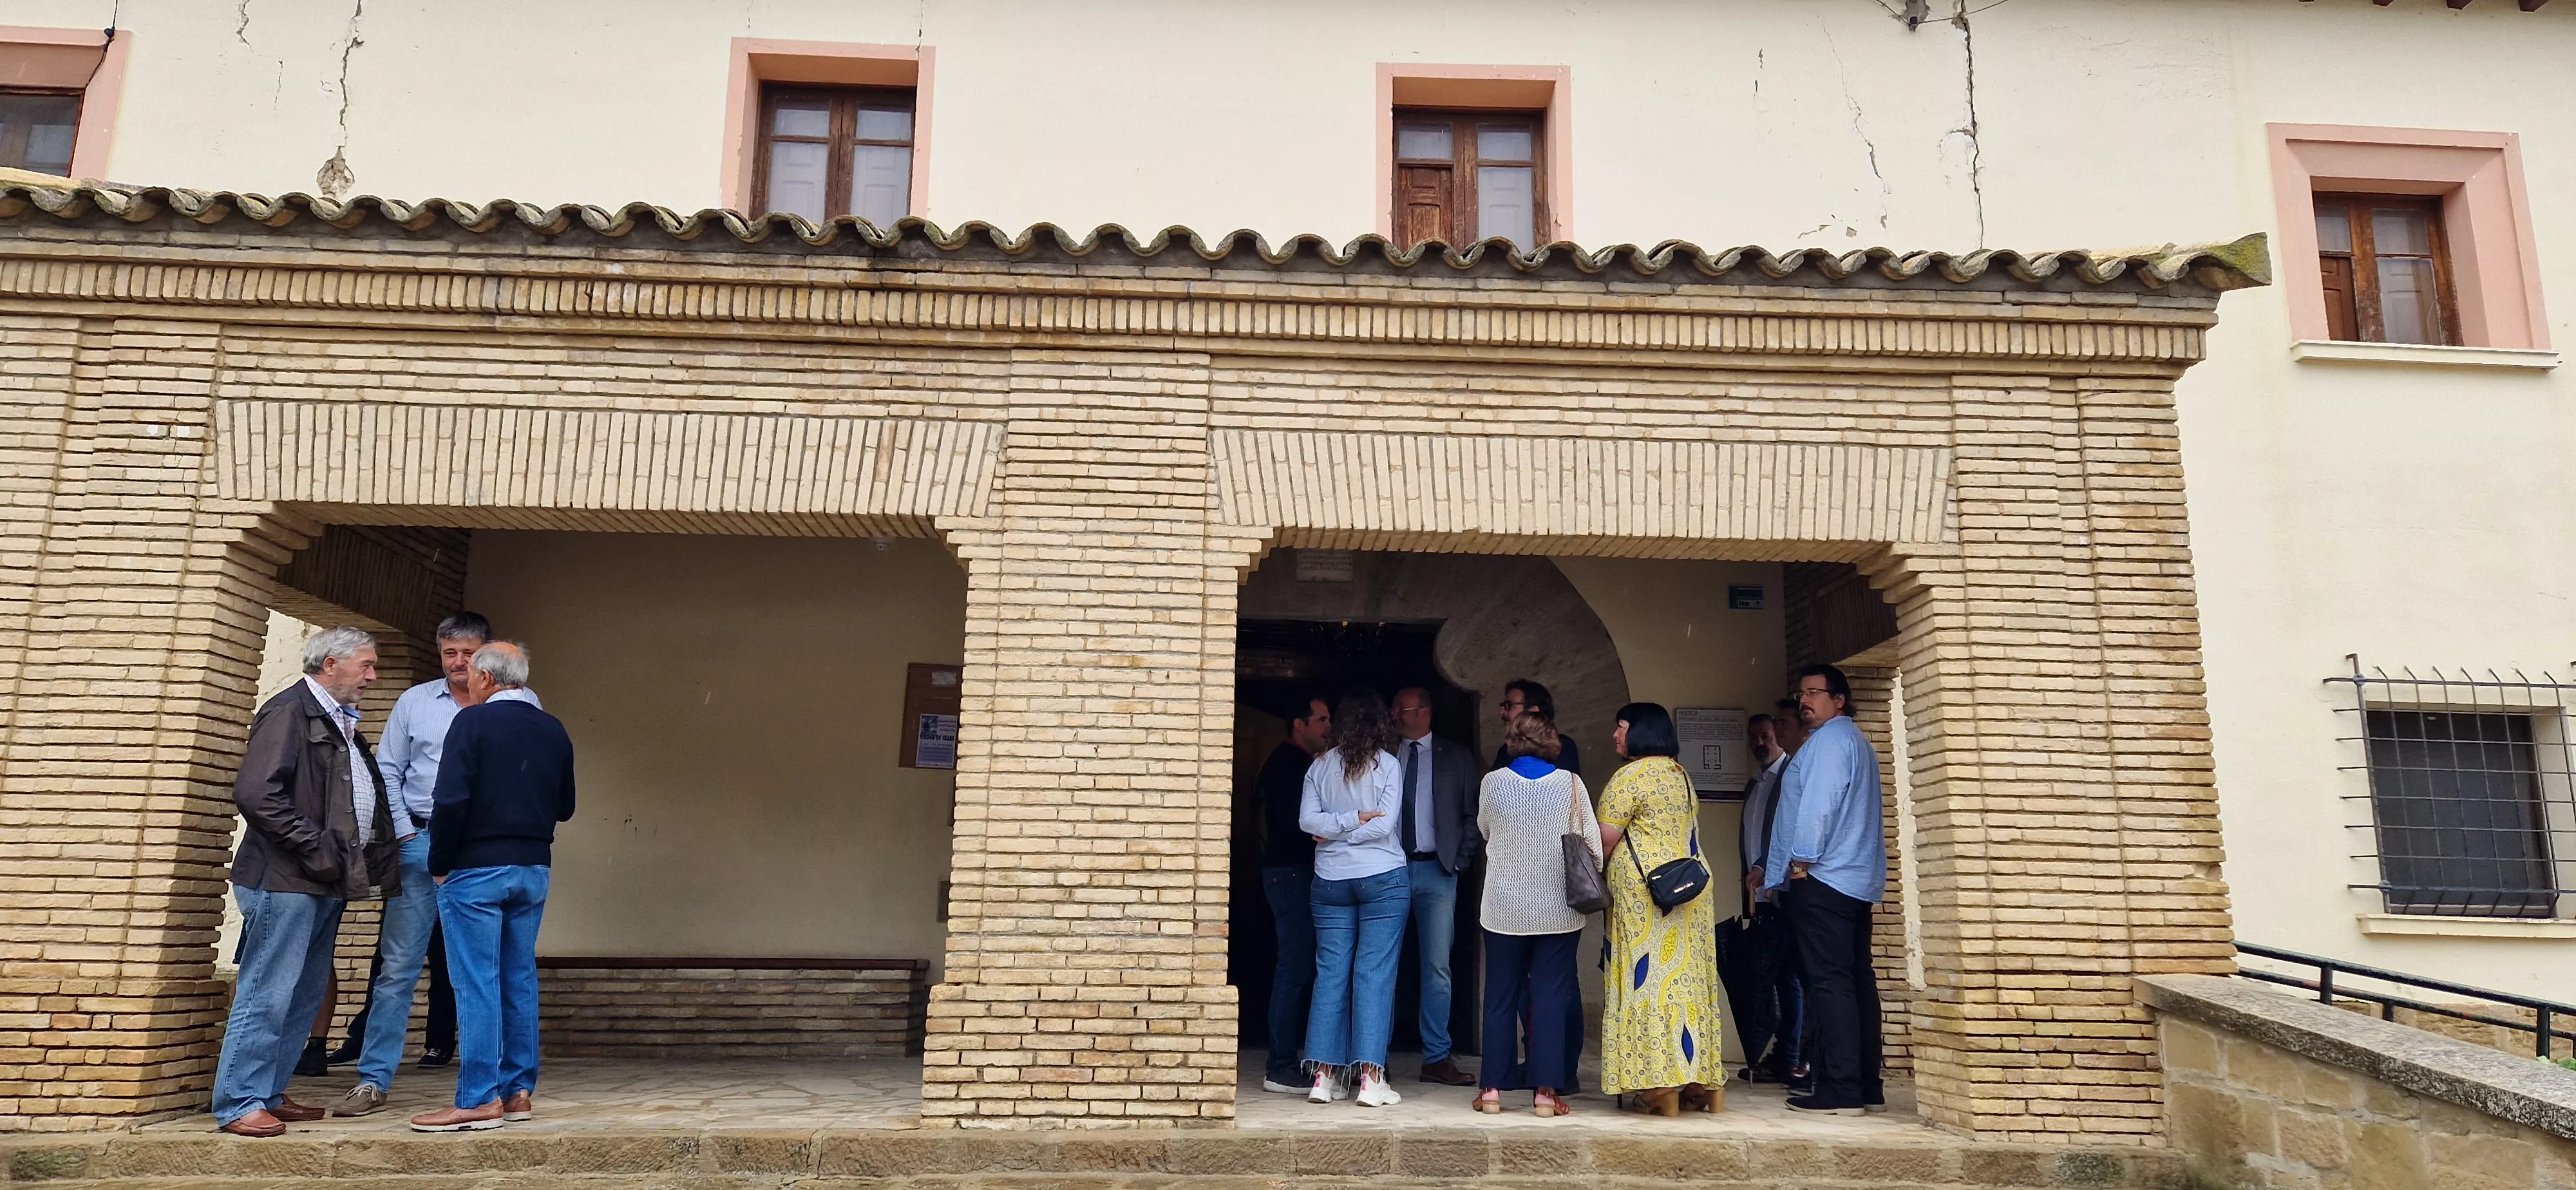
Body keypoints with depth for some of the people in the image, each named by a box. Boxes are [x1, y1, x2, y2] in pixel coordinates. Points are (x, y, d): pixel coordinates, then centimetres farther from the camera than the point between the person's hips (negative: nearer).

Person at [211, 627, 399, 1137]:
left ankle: (269, 1094, 23)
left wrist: (377, 863, 10)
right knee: (267, 994, -4)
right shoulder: (288, 711, -9)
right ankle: (238, 1105, 4)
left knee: (305, 995, 14)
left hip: (325, 884, 9)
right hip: (285, 880, -9)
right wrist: (316, 847, -19)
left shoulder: (341, 722, 19)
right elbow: (255, 794, -20)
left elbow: (367, 798, 23)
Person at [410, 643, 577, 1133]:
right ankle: (519, 1091, 16)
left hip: (476, 869, -6)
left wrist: (440, 865, -6)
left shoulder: (473, 721, -9)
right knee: (520, 979, 11)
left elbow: (451, 800, -16)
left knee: (476, 984, -2)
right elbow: (565, 807, 12)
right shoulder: (553, 730, 8)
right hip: (534, 868, 6)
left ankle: (479, 1100, 1)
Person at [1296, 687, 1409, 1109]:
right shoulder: (1387, 765, -4)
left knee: (1330, 973, 6)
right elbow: (1384, 824, -10)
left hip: (1330, 881, 3)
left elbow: (1307, 820, -2)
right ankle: (1371, 1079, -3)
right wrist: (1357, 822, 1)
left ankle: (1324, 1076, 7)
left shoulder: (1320, 766, 5)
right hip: (1383, 879, -3)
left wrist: (1339, 824, -3)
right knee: (1375, 974, -2)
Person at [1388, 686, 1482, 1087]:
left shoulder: (1457, 757, 9)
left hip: (1436, 871, 0)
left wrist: (1460, 860, 0)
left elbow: (1473, 814, 9)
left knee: (1437, 966, 0)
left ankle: (1437, 1058, 6)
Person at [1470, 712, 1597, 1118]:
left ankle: (1493, 1088, 13)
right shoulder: (1570, 783, -7)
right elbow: (1593, 844, -4)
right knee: (1551, 1000, 5)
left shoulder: (1493, 782, -5)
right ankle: (1546, 1091, 6)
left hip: (1504, 910, 1)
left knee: (1500, 999, 9)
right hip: (1558, 911, 0)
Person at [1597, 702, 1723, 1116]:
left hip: (1647, 896, -9)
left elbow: (1604, 840, -13)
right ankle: (1706, 1085, 15)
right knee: (1689, 980, 11)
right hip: (1691, 890, 9)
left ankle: (1664, 1091, -4)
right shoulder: (1680, 775, 16)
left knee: (1652, 979, -5)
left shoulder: (1631, 775, -12)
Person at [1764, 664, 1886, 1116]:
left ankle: (1840, 1090, -11)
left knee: (1828, 981, -10)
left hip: (1820, 878, -10)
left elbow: (1820, 802, -18)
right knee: (1856, 981, 9)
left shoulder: (1830, 738, -7)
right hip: (1856, 881, 10)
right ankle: (1867, 1087, 13)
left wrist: (1802, 859, -13)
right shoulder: (1856, 742, 23)